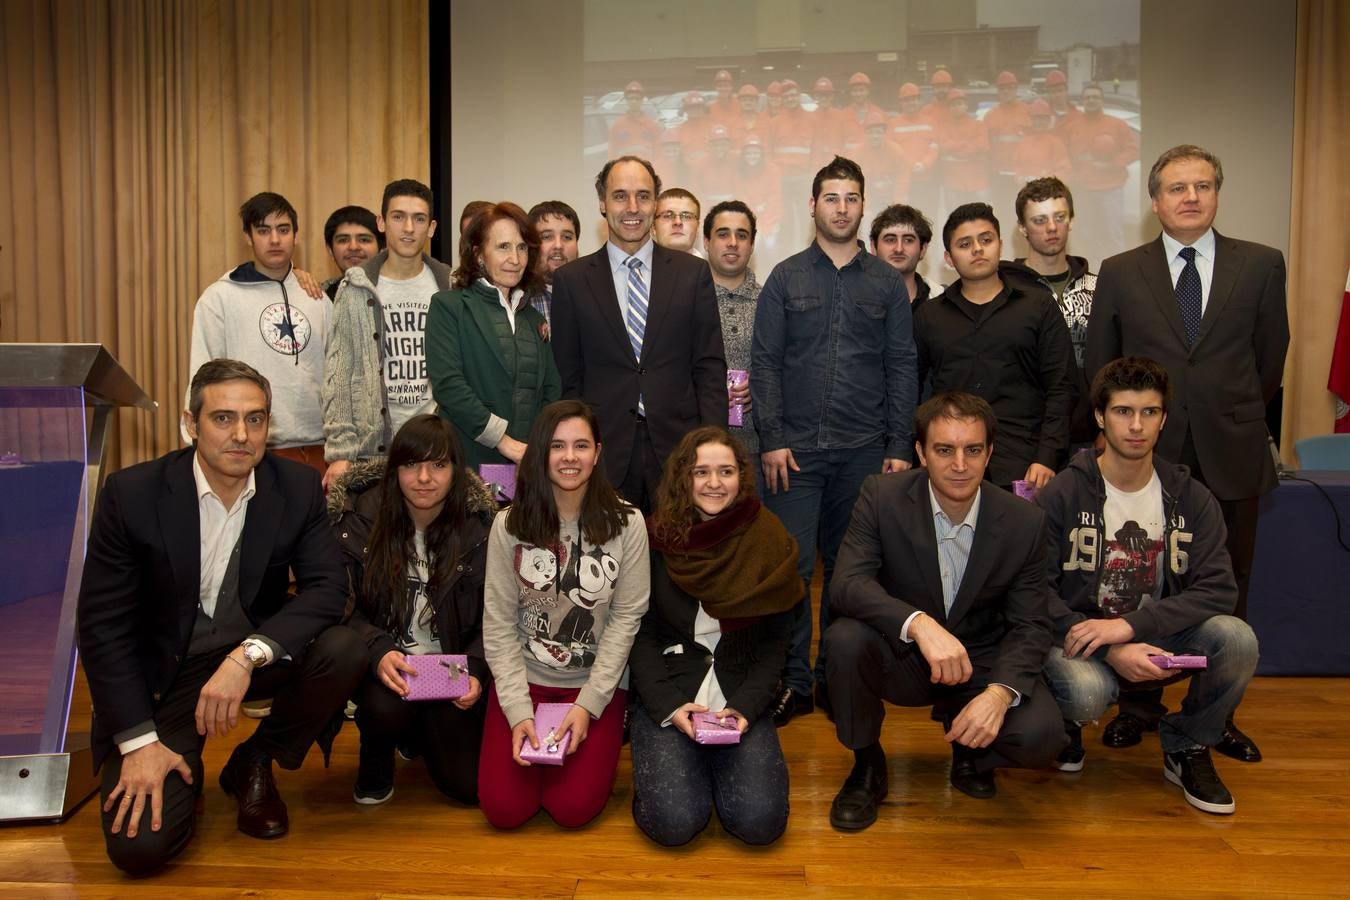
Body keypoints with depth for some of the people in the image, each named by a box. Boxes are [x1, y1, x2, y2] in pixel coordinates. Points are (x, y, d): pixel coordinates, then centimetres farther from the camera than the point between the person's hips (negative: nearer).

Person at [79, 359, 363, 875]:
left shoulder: (299, 488, -11)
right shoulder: (131, 494, -15)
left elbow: (326, 589, -15)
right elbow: (102, 623, -11)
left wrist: (248, 655, -32)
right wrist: (139, 741, -16)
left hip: (257, 654, 2)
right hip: (162, 672, -2)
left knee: (343, 650, -28)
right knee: (140, 846, -16)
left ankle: (253, 765, 2)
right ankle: (182, 771, 21)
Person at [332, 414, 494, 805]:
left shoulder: (480, 527, -8)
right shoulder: (359, 520, -9)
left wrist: (475, 670, -18)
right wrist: (378, 650, -26)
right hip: (384, 664, -1)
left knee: (469, 784, -6)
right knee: (385, 708, -35)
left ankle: (420, 733, 30)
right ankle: (375, 759, 5)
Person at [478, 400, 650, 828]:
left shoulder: (626, 523, -9)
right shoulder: (510, 524, -7)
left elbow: (626, 618, -7)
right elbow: (499, 622, -5)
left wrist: (588, 704, -12)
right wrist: (518, 711, -12)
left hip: (598, 682, -1)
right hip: (523, 679, 1)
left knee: (573, 808, -12)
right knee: (503, 808, -8)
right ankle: (535, 736, 22)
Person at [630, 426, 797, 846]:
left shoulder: (769, 542, -1)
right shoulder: (657, 539, -2)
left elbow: (774, 642, 2)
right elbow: (641, 635, -1)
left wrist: (745, 707, -12)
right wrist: (669, 707, -14)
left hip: (741, 703, 1)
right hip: (666, 698, -1)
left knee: (760, 821, -17)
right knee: (675, 821, -20)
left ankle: (717, 762, 14)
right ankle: (661, 762, 13)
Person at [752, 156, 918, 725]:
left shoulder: (886, 282, 9)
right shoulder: (785, 278, 7)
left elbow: (901, 367, 7)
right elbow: (764, 362, 3)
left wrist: (899, 446, 0)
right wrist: (771, 439, -6)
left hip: (864, 449, 1)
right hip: (795, 448, -1)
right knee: (791, 567, -2)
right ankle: (793, 683, 9)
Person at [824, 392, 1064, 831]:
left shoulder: (1024, 522, -10)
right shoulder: (882, 496, -15)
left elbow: (1030, 626, -7)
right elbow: (848, 583, -25)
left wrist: (1001, 692, -27)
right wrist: (920, 624, -43)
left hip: (980, 665, 1)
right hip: (900, 658, 0)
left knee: (1040, 734, -27)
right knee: (846, 638, -32)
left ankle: (969, 745, 12)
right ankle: (867, 766, -4)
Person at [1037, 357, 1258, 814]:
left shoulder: (1191, 498, 2)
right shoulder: (1061, 495, -8)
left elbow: (1219, 590, -8)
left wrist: (1129, 625, -23)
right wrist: (1112, 651, -23)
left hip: (1161, 639, 4)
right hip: (1079, 640, -3)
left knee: (1236, 638, -25)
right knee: (1086, 691, -36)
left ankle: (1188, 748, 4)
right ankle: (1066, 722, 6)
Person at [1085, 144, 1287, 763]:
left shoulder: (1262, 265, 4)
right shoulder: (1120, 272, 3)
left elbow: (1270, 358, 10)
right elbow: (1098, 365, 8)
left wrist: (1235, 419, 14)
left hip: (1230, 458, 1)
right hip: (1146, 456, 0)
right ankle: (1141, 704, 23)